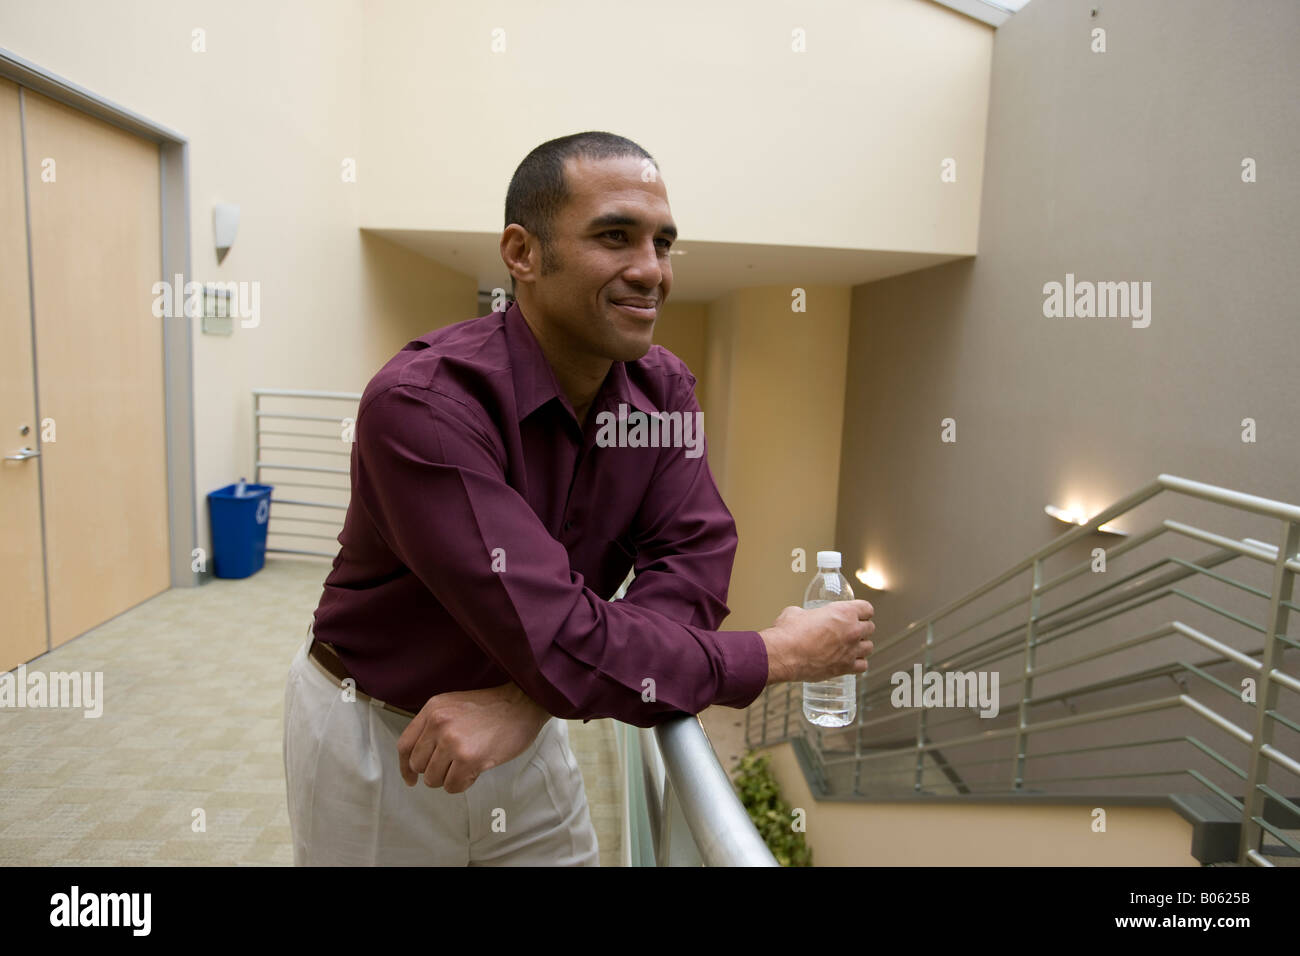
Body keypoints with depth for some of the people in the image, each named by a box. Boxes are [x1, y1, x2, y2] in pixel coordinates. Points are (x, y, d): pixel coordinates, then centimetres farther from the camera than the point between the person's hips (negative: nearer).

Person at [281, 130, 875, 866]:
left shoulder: (664, 387, -9)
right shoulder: (422, 402, -30)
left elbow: (692, 564, -16)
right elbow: (560, 645, -34)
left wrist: (526, 700, -29)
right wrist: (782, 654, -23)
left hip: (527, 732, 4)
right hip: (374, 736, -4)